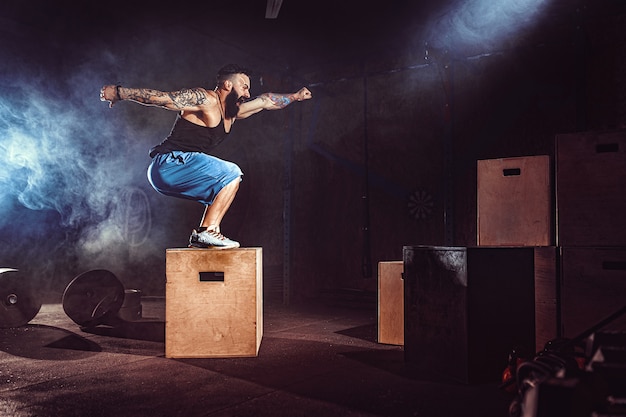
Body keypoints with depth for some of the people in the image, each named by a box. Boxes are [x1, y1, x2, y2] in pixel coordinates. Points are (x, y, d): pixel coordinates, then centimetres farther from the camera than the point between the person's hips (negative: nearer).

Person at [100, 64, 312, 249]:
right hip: (169, 164, -10)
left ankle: (200, 237, 12)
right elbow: (161, 97, -14)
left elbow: (265, 101, 29)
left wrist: (295, 96, 35)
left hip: (169, 173, 10)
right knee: (232, 174, -13)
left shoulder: (233, 112, 18)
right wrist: (119, 92, -14)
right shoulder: (205, 99, -9)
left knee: (225, 190, 19)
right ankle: (208, 231, -14)